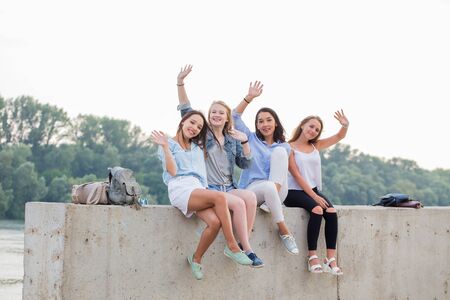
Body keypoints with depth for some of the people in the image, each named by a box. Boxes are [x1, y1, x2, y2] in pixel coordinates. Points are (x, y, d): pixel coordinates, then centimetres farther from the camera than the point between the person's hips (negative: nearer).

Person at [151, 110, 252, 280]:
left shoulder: (198, 148, 31)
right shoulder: (169, 144, 13)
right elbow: (172, 171, 1)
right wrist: (165, 147, -8)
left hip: (199, 189, 5)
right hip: (180, 188, -5)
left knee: (215, 222, -28)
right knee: (220, 197, -32)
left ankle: (196, 259, -9)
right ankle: (232, 246, -26)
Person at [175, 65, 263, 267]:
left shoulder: (232, 139, 20)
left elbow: (245, 164, 14)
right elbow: (186, 110, 0)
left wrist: (244, 142, -1)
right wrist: (180, 83, -11)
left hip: (229, 188, 4)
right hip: (207, 188, -4)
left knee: (250, 196, -29)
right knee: (239, 203, -31)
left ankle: (243, 245, -25)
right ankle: (247, 250, -29)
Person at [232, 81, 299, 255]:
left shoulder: (283, 146, 15)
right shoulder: (251, 139, 13)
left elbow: (283, 169, 13)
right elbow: (235, 117, 2)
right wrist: (249, 97, -7)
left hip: (277, 191, 1)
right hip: (252, 188, -1)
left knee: (279, 151, -20)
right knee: (269, 187, -38)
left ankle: (270, 202, -30)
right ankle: (284, 231, -34)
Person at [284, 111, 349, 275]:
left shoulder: (316, 146, 17)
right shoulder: (290, 148, -2)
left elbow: (339, 137, 14)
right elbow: (297, 175, -10)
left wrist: (345, 125, -10)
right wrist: (314, 196, -17)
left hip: (313, 189, 6)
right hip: (294, 192, -6)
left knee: (331, 211, -23)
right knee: (317, 209, -33)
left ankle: (331, 259, -27)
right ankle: (312, 257, -33)